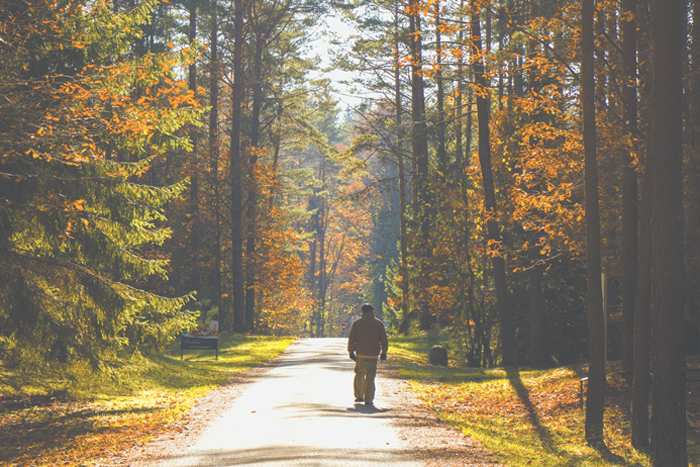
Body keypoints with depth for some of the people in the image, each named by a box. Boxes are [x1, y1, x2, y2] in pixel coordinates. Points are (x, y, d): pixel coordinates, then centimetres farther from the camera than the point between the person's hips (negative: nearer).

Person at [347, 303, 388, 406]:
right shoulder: (379, 324, 3)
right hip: (373, 354, -1)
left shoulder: (357, 323, 4)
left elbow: (351, 339, 3)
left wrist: (351, 351, 8)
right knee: (370, 376, -1)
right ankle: (369, 400, -4)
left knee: (359, 374, 17)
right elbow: (384, 340, 4)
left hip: (360, 353, 1)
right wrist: (384, 352, 12)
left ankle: (359, 396, 16)